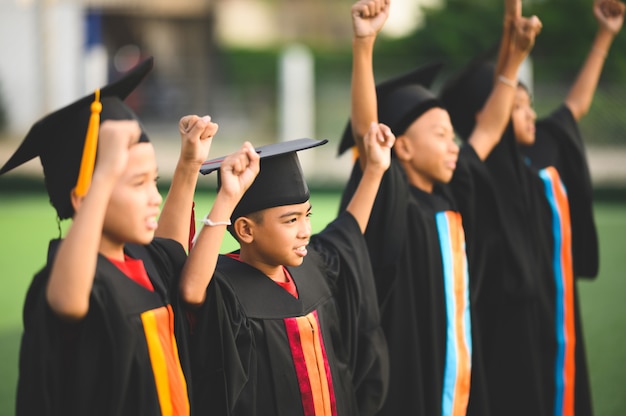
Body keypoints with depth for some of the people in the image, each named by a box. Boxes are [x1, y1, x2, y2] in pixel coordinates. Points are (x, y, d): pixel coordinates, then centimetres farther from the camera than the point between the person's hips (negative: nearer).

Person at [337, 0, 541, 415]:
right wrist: (363, 44, -38)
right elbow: (364, 131, -27)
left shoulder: (449, 197, 9)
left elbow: (489, 130, 22)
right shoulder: (392, 202, -11)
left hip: (454, 378, 8)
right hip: (405, 380, -8)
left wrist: (515, 55, 21)